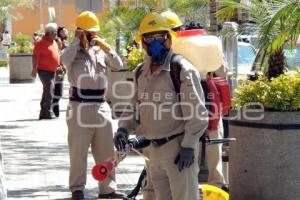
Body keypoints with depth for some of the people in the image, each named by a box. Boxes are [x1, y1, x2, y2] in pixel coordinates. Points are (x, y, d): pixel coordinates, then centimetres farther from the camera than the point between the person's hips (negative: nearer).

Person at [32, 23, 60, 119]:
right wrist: (34, 68, -22)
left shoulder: (54, 42, 14)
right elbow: (35, 56, -16)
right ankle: (48, 113, -11)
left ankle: (43, 113, 20)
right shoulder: (41, 43, -13)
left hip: (52, 71, 9)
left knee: (47, 91, 13)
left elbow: (57, 55, 24)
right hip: (44, 70, -9)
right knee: (49, 90, -14)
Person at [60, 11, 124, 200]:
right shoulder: (73, 51, 0)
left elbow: (118, 66, 3)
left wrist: (106, 47, -6)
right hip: (79, 107, -4)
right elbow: (65, 60, -23)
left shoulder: (100, 51, 12)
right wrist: (77, 41, -11)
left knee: (106, 151, 8)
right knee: (79, 151, 1)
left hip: (101, 106, 4)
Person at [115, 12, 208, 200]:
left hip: (178, 146, -8)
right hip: (155, 148, 8)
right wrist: (123, 128, 2)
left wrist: (188, 145, -20)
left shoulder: (182, 69, -13)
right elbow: (136, 107, 20)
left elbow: (197, 112, -16)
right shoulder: (141, 72, 12)